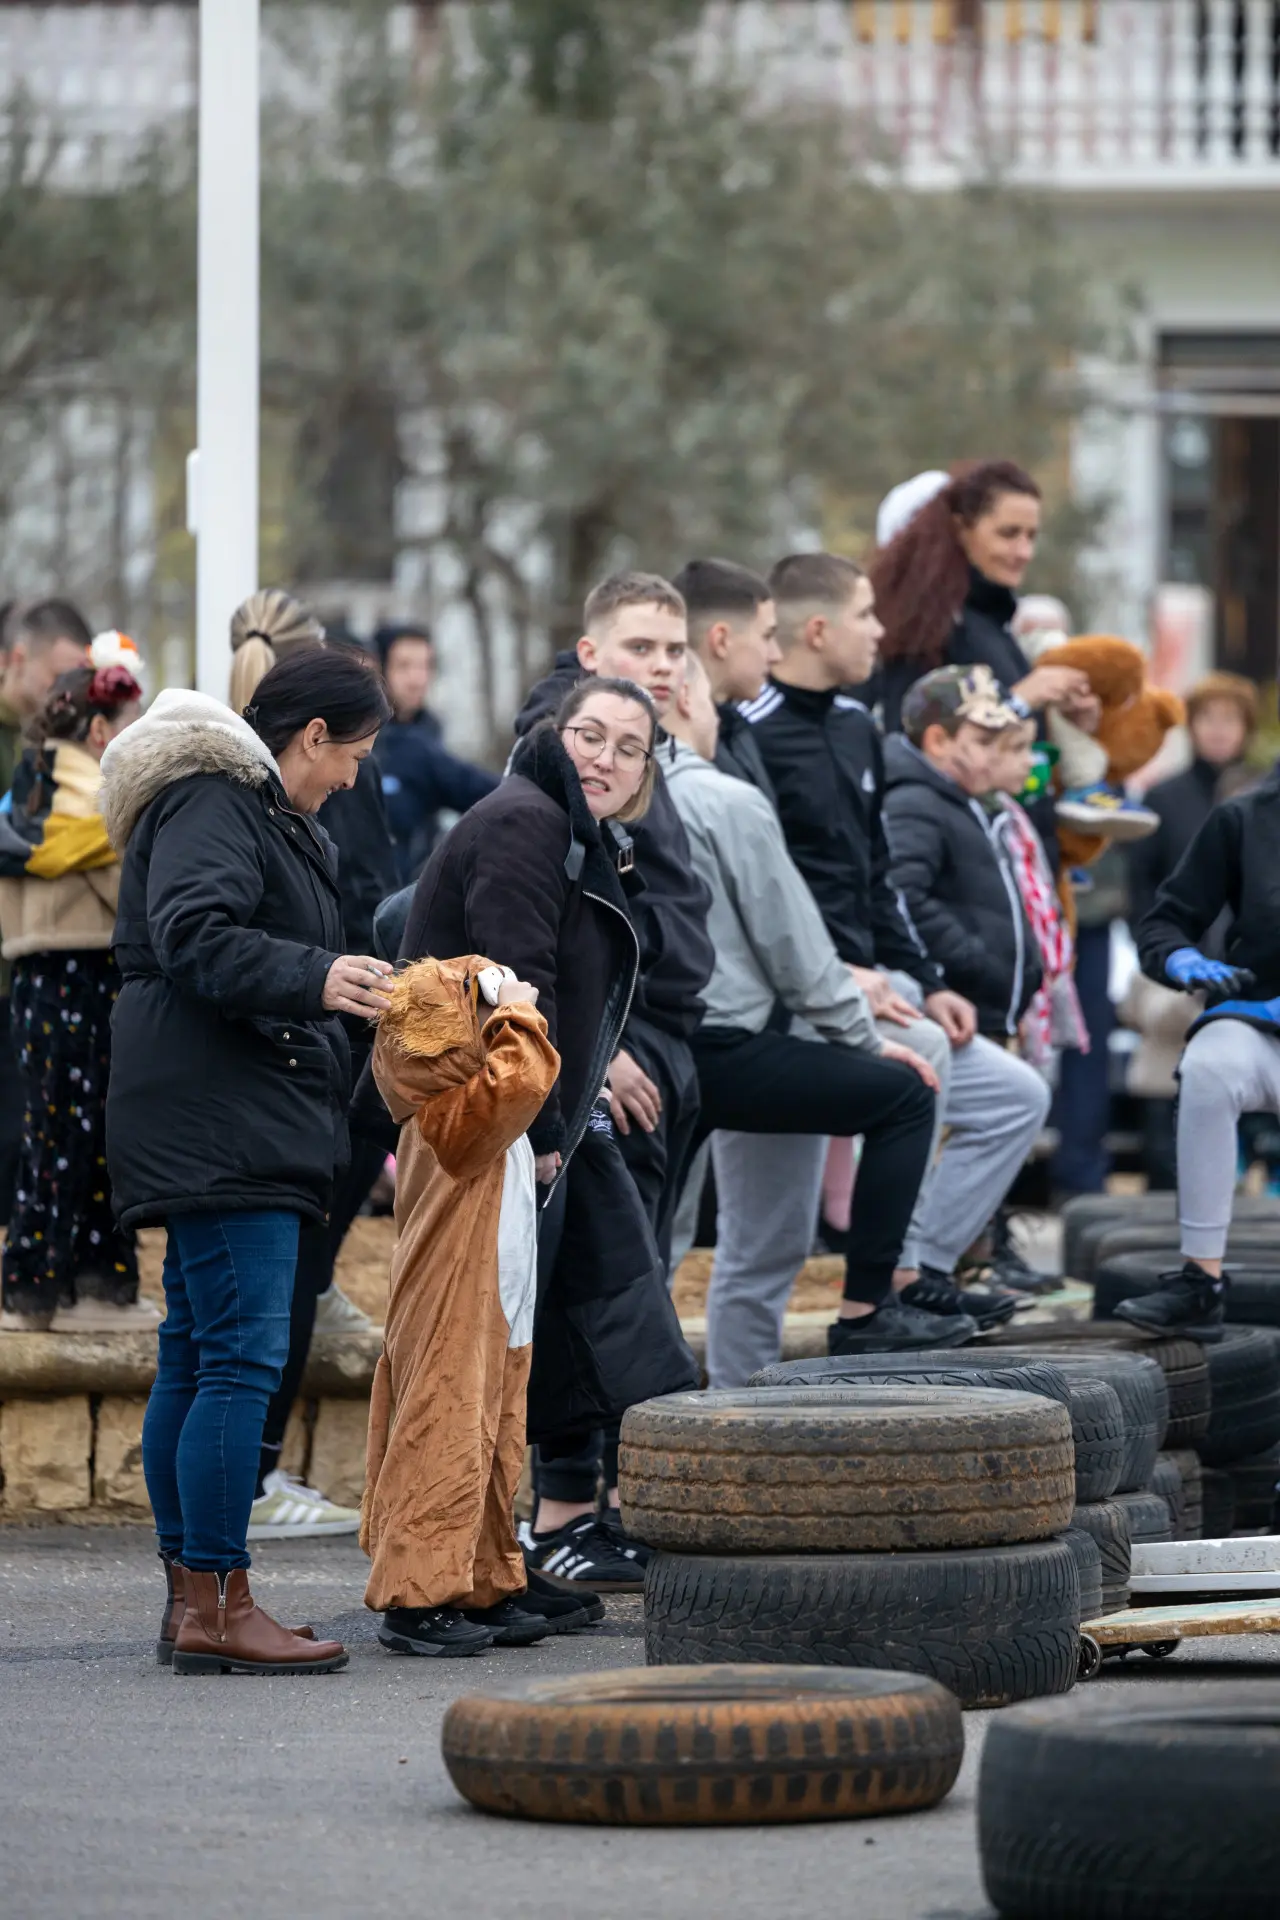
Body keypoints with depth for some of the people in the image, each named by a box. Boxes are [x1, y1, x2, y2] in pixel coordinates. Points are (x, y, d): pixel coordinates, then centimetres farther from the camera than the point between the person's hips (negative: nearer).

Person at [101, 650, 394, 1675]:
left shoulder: (263, 814, 24)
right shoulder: (208, 805, -10)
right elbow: (192, 936, -24)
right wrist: (315, 977, -32)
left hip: (246, 1125, 12)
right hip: (216, 1122, -12)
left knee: (196, 1357, 12)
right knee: (242, 1353, -14)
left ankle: (192, 1594, 15)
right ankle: (214, 1603, -15)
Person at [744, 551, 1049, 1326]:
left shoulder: (855, 726, 18)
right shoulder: (752, 735, -13)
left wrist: (928, 983, 11)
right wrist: (835, 976, -22)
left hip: (870, 984, 10)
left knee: (1016, 1095, 7)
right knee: (917, 1052, -32)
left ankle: (919, 1271, 6)